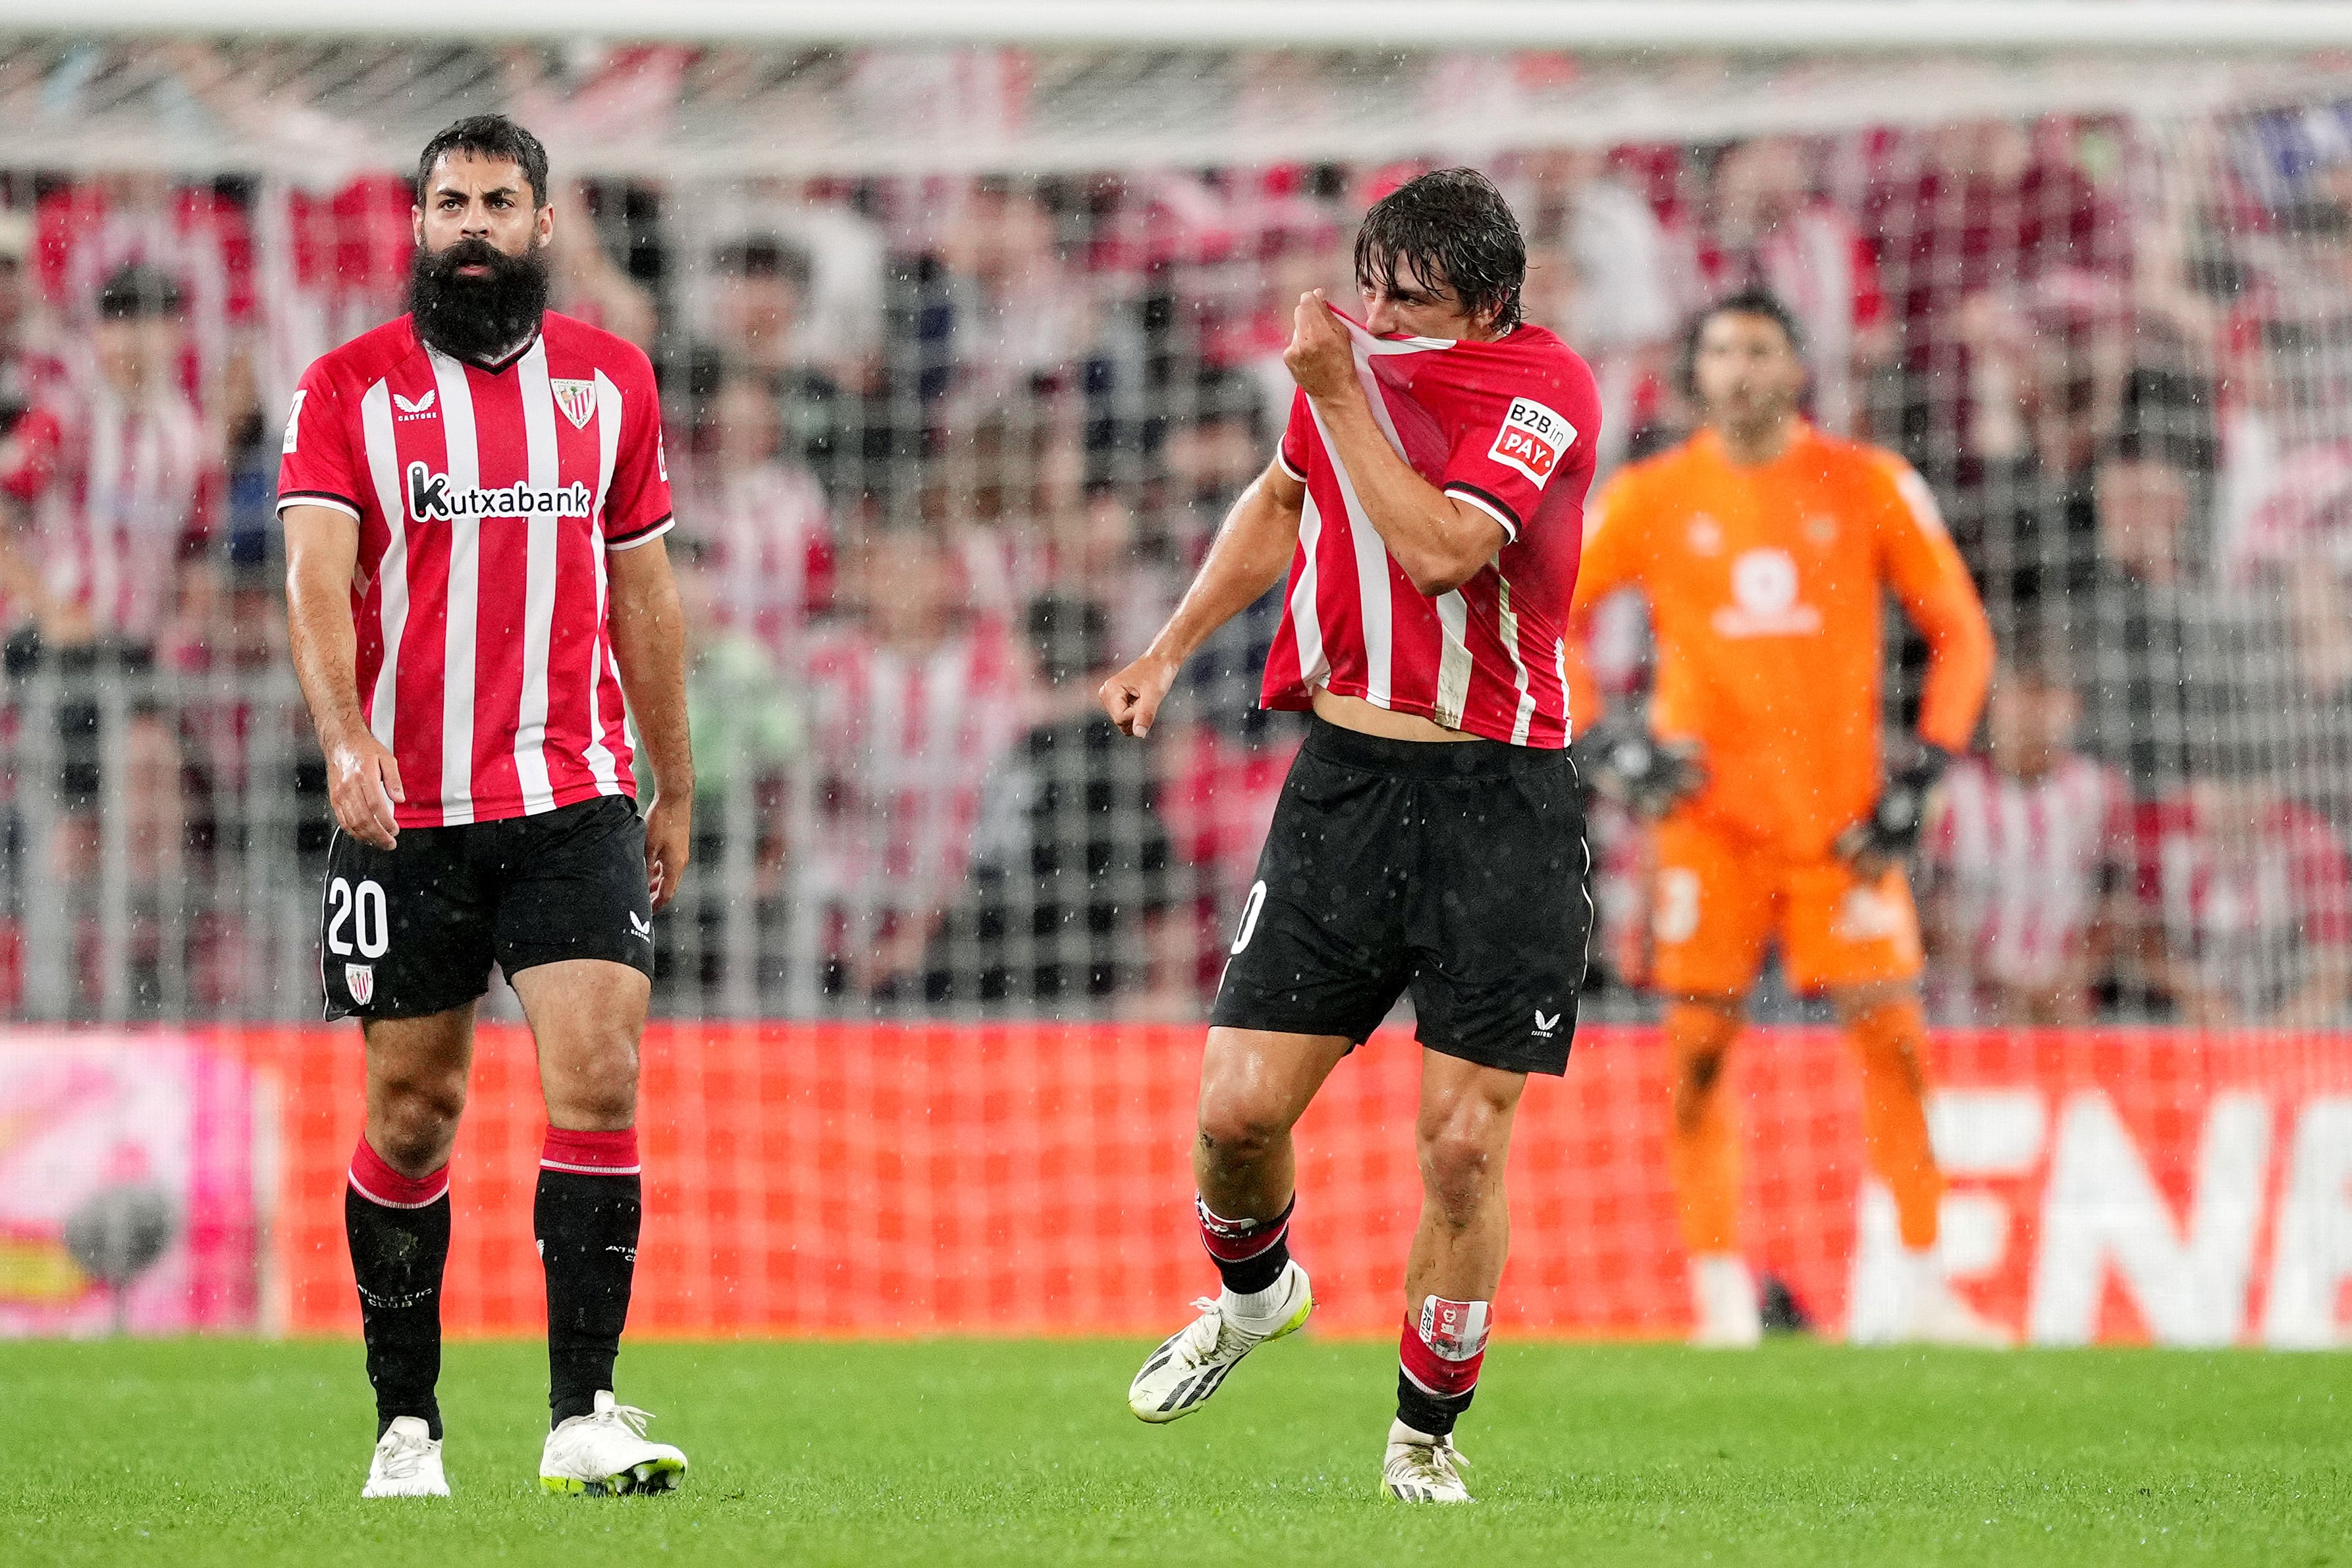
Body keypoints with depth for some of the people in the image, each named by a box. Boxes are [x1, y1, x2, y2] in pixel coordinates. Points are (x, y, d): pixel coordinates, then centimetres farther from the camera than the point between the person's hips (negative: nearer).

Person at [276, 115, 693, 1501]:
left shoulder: (611, 379, 10)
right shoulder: (350, 388, 1)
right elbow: (317, 574, -12)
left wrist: (677, 790, 18)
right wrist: (344, 734, -29)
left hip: (576, 801, 1)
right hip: (405, 813, -1)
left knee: (599, 1083, -13)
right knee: (414, 1116, 4)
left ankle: (585, 1416, -12)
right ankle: (407, 1424, 16)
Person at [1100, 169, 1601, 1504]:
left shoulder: (1546, 390, -11)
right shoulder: (1351, 356, 6)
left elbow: (1441, 548, -25)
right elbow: (1283, 503, 27)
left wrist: (1339, 396, -19)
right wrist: (1171, 652, 23)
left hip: (1499, 799, -4)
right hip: (1346, 777, 4)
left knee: (1465, 1142, -6)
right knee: (1241, 1103, -4)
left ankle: (1427, 1435, 11)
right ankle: (1255, 1293, 30)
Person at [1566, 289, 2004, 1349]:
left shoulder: (1868, 486, 3)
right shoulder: (1652, 497, 3)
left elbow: (1960, 632, 7)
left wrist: (1922, 774, -3)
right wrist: (1602, 742, -5)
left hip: (1843, 814, 0)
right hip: (1709, 814, 0)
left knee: (1892, 1034, -6)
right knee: (1697, 1047, -4)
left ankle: (1926, 1284, 3)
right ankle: (1721, 1293, 3)